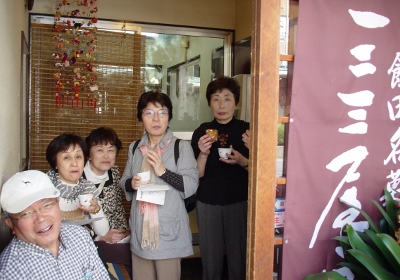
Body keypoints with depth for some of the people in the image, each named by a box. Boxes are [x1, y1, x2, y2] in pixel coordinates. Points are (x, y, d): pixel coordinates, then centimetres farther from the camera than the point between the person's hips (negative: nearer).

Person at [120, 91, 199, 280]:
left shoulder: (181, 147, -7)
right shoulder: (135, 148, 8)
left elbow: (191, 186, -11)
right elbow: (123, 181, 14)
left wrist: (164, 171, -22)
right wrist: (131, 184, -9)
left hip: (169, 228, -4)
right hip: (140, 228, 4)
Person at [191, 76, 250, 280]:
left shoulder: (247, 130, -2)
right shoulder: (201, 132, 0)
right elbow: (196, 175, -2)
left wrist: (242, 161, -19)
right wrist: (203, 154, -19)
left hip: (239, 203, -1)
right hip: (208, 204, 1)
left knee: (239, 260, 4)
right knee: (210, 261, 9)